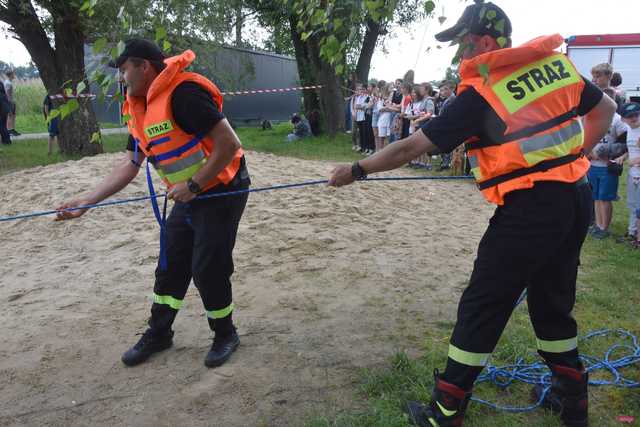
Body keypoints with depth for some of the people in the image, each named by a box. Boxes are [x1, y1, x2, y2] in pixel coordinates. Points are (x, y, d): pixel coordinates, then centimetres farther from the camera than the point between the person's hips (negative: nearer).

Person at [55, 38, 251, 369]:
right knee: (169, 264, 13)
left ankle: (225, 335, 20)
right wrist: (87, 200, 6)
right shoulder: (140, 109, 8)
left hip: (222, 191, -9)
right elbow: (129, 165, 11)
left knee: (207, 268, -4)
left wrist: (193, 185, -21)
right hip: (189, 197, 9)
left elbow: (229, 144, -27)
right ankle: (158, 335, 30)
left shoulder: (183, 94, -22)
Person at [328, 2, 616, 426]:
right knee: (553, 300, 21)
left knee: (482, 307, 2)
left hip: (530, 208, -7)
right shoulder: (557, 62, 7)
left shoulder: (480, 93, -12)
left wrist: (357, 169, 1)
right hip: (577, 197, 7)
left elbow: (412, 147, -10)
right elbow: (606, 108, 20)